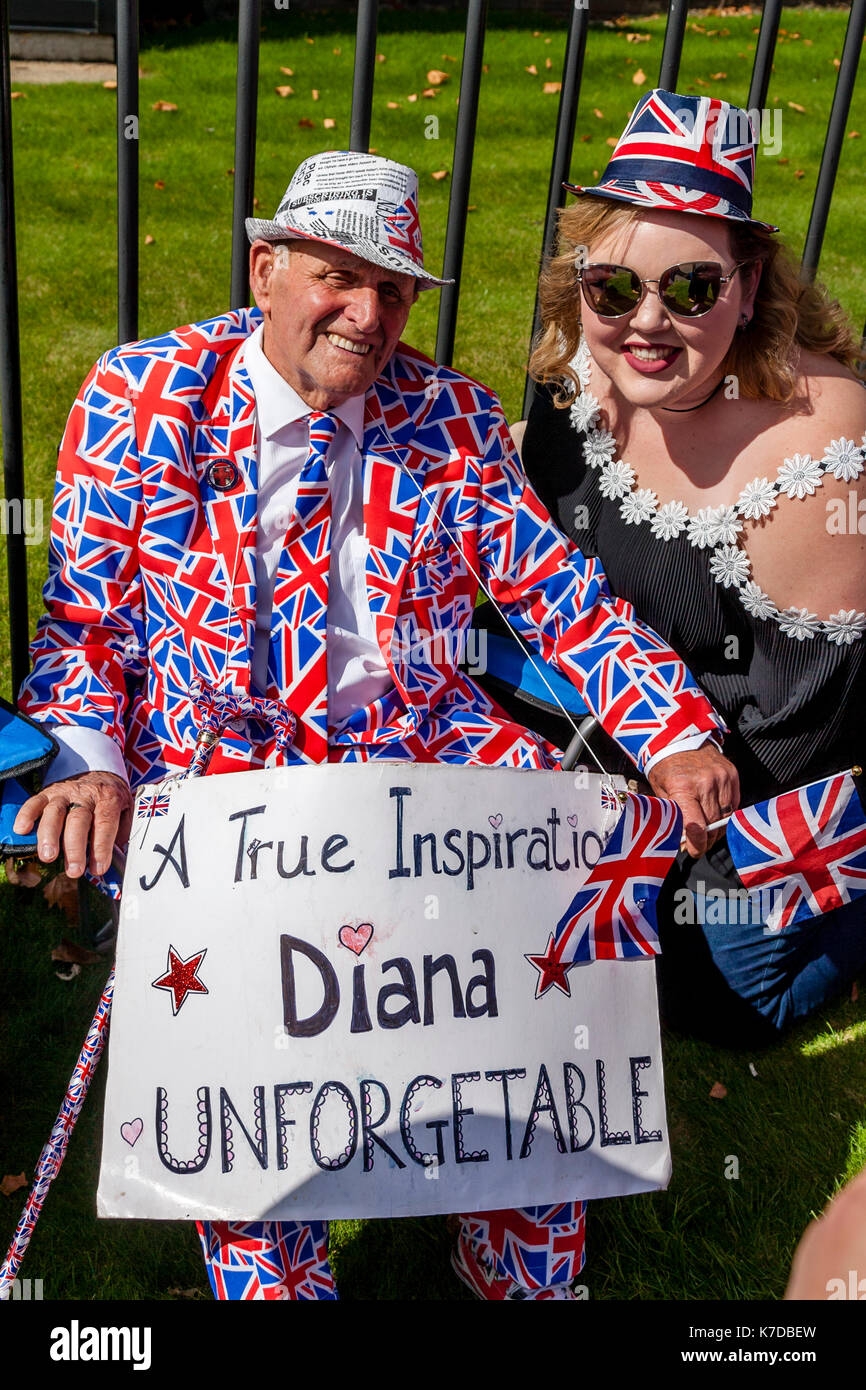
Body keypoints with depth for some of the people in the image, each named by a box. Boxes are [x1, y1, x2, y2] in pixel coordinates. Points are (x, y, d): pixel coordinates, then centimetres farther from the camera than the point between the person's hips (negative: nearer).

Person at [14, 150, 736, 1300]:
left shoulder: (453, 418, 9)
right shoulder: (143, 400, 3)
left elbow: (557, 590, 7)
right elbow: (85, 616, 4)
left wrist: (677, 734, -6)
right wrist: (89, 766, -13)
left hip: (427, 752, 3)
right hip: (213, 777, -2)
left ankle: (522, 1269, 8)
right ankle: (277, 1280, 4)